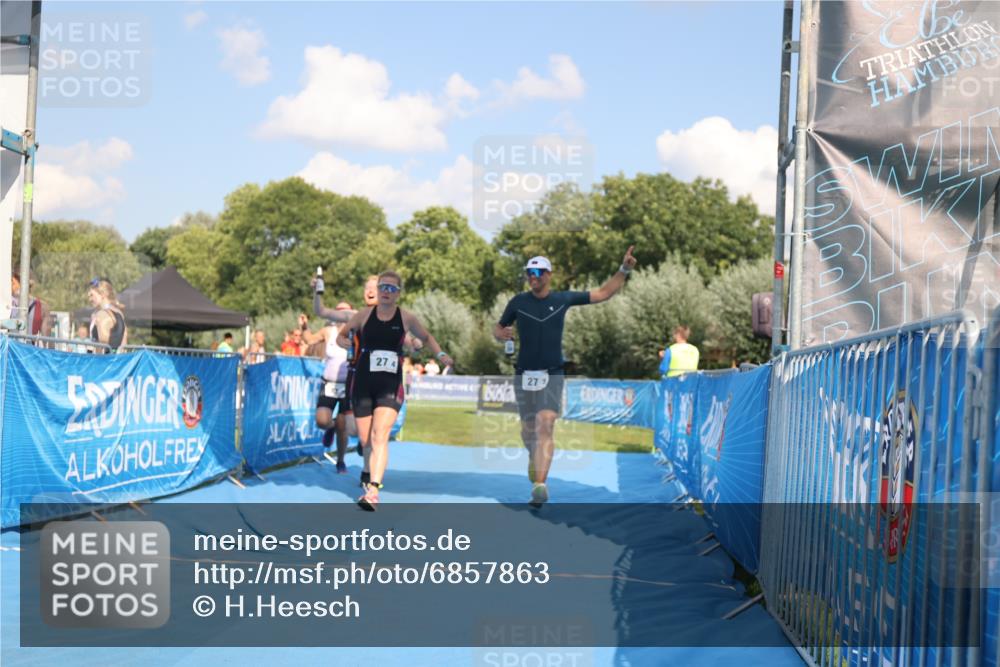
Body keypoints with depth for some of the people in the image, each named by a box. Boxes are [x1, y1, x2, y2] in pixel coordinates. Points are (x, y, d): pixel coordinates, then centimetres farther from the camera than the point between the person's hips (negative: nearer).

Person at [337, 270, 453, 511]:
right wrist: (345, 342, -8)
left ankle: (373, 491, -28)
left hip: (391, 386, -2)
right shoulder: (364, 315, 3)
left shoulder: (407, 318, 2)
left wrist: (441, 354, 3)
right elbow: (341, 335, 15)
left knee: (380, 436, -20)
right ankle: (370, 477, 35)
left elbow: (426, 337, 19)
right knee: (366, 440, 7)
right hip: (362, 385, 2)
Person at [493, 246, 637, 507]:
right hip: (524, 375, 2)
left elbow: (603, 293, 8)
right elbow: (498, 329, 12)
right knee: (529, 429, 14)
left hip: (552, 375, -2)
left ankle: (539, 485, -28)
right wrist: (502, 334, -12)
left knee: (545, 427, -18)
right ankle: (534, 458, 48)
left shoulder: (563, 299, 2)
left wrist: (624, 270, -1)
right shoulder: (518, 302, 1)